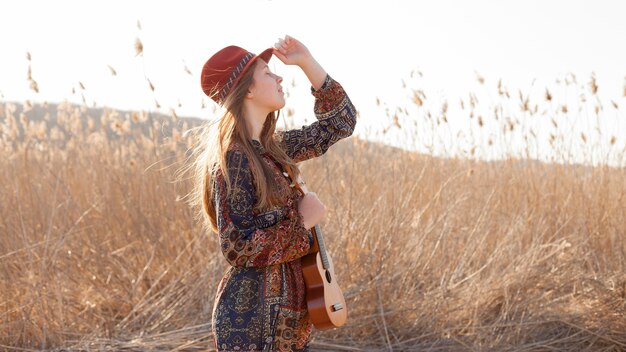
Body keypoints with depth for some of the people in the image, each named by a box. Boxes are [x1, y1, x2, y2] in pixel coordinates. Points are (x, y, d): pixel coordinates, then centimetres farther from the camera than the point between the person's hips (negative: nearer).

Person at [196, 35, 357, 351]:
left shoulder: (272, 147, 8)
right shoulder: (232, 159, -17)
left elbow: (339, 123, 17)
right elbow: (237, 248, -21)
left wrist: (307, 62, 8)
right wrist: (302, 221, -13)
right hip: (251, 315, -8)